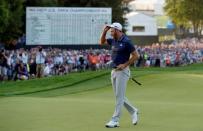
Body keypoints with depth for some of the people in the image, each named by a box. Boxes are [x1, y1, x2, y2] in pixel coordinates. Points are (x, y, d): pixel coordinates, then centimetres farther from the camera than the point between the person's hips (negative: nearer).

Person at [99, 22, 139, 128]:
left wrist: (125, 65, -16)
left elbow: (136, 55, -13)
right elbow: (102, 42, 23)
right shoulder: (113, 41, 10)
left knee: (119, 96, -6)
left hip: (122, 71, -8)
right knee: (119, 96, 13)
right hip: (114, 71, 8)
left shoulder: (126, 42, -13)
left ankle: (115, 120, -6)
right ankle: (133, 111, 29)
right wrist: (104, 31, 8)